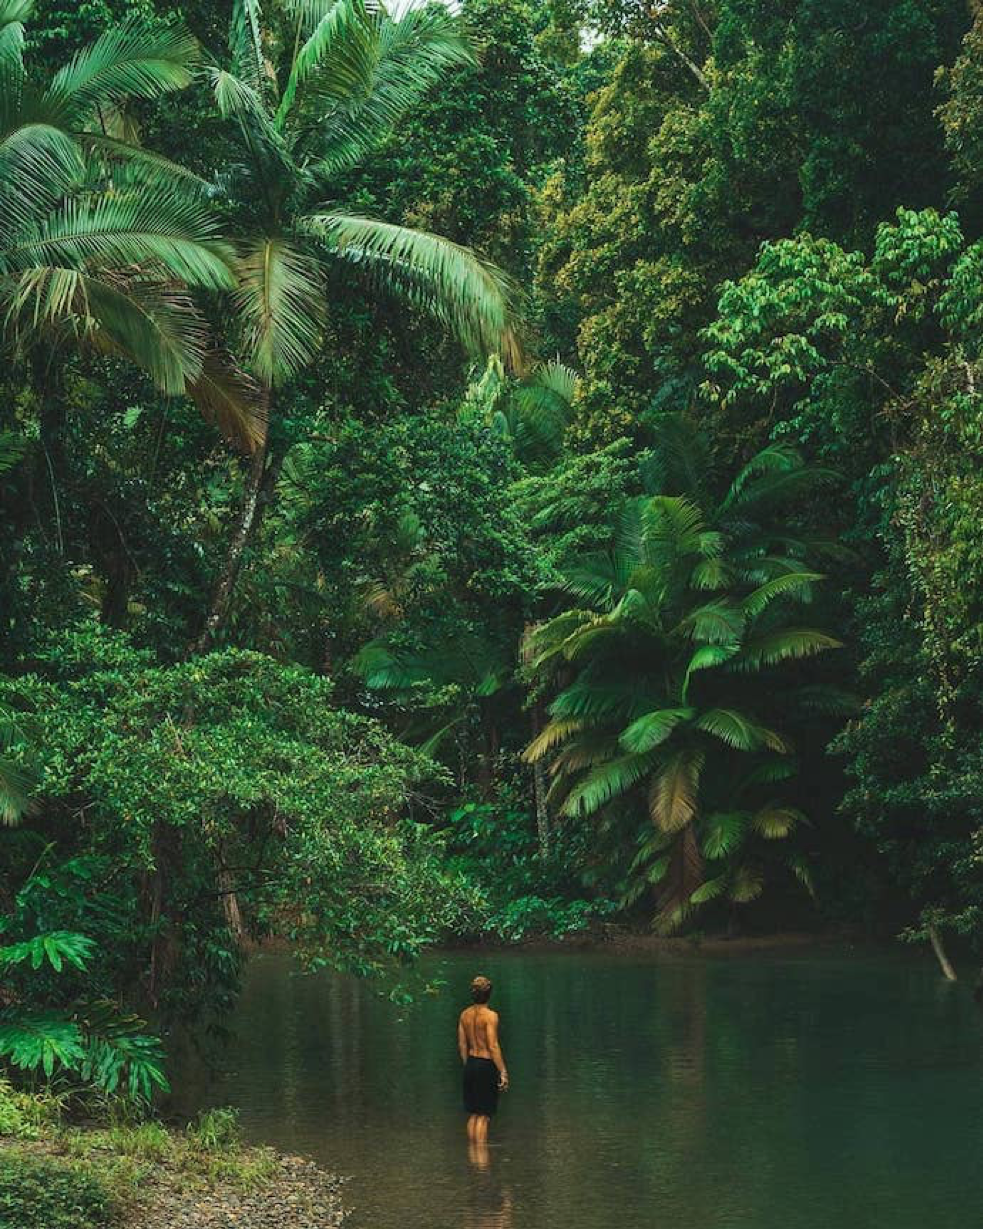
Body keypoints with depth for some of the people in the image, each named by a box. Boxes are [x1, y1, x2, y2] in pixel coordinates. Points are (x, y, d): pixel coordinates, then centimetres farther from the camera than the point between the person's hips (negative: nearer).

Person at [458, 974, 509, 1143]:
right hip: (486, 1066, -6)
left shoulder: (464, 1014, 5)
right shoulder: (490, 1015, -15)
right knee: (483, 1116, -2)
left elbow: (462, 1045, 10)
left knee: (473, 1114, 14)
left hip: (470, 1064, 6)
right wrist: (503, 1072, -14)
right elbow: (493, 1047, -18)